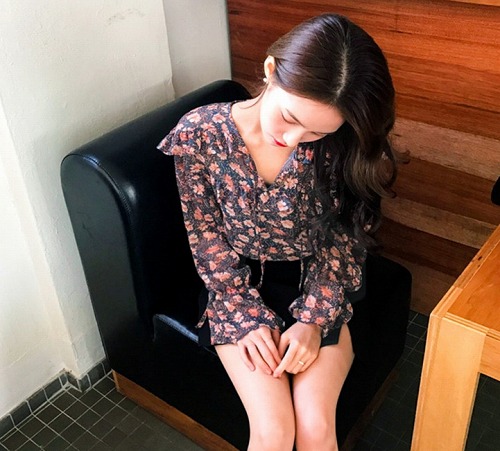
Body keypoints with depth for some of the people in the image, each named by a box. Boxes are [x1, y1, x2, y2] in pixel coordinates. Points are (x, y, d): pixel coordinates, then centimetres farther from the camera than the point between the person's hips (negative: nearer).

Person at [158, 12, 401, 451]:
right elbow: (207, 241, -8)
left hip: (315, 289, 1)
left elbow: (345, 240, -6)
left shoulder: (337, 146, -16)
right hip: (237, 288, 0)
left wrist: (313, 319, -14)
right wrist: (249, 317, -12)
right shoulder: (199, 134, -18)